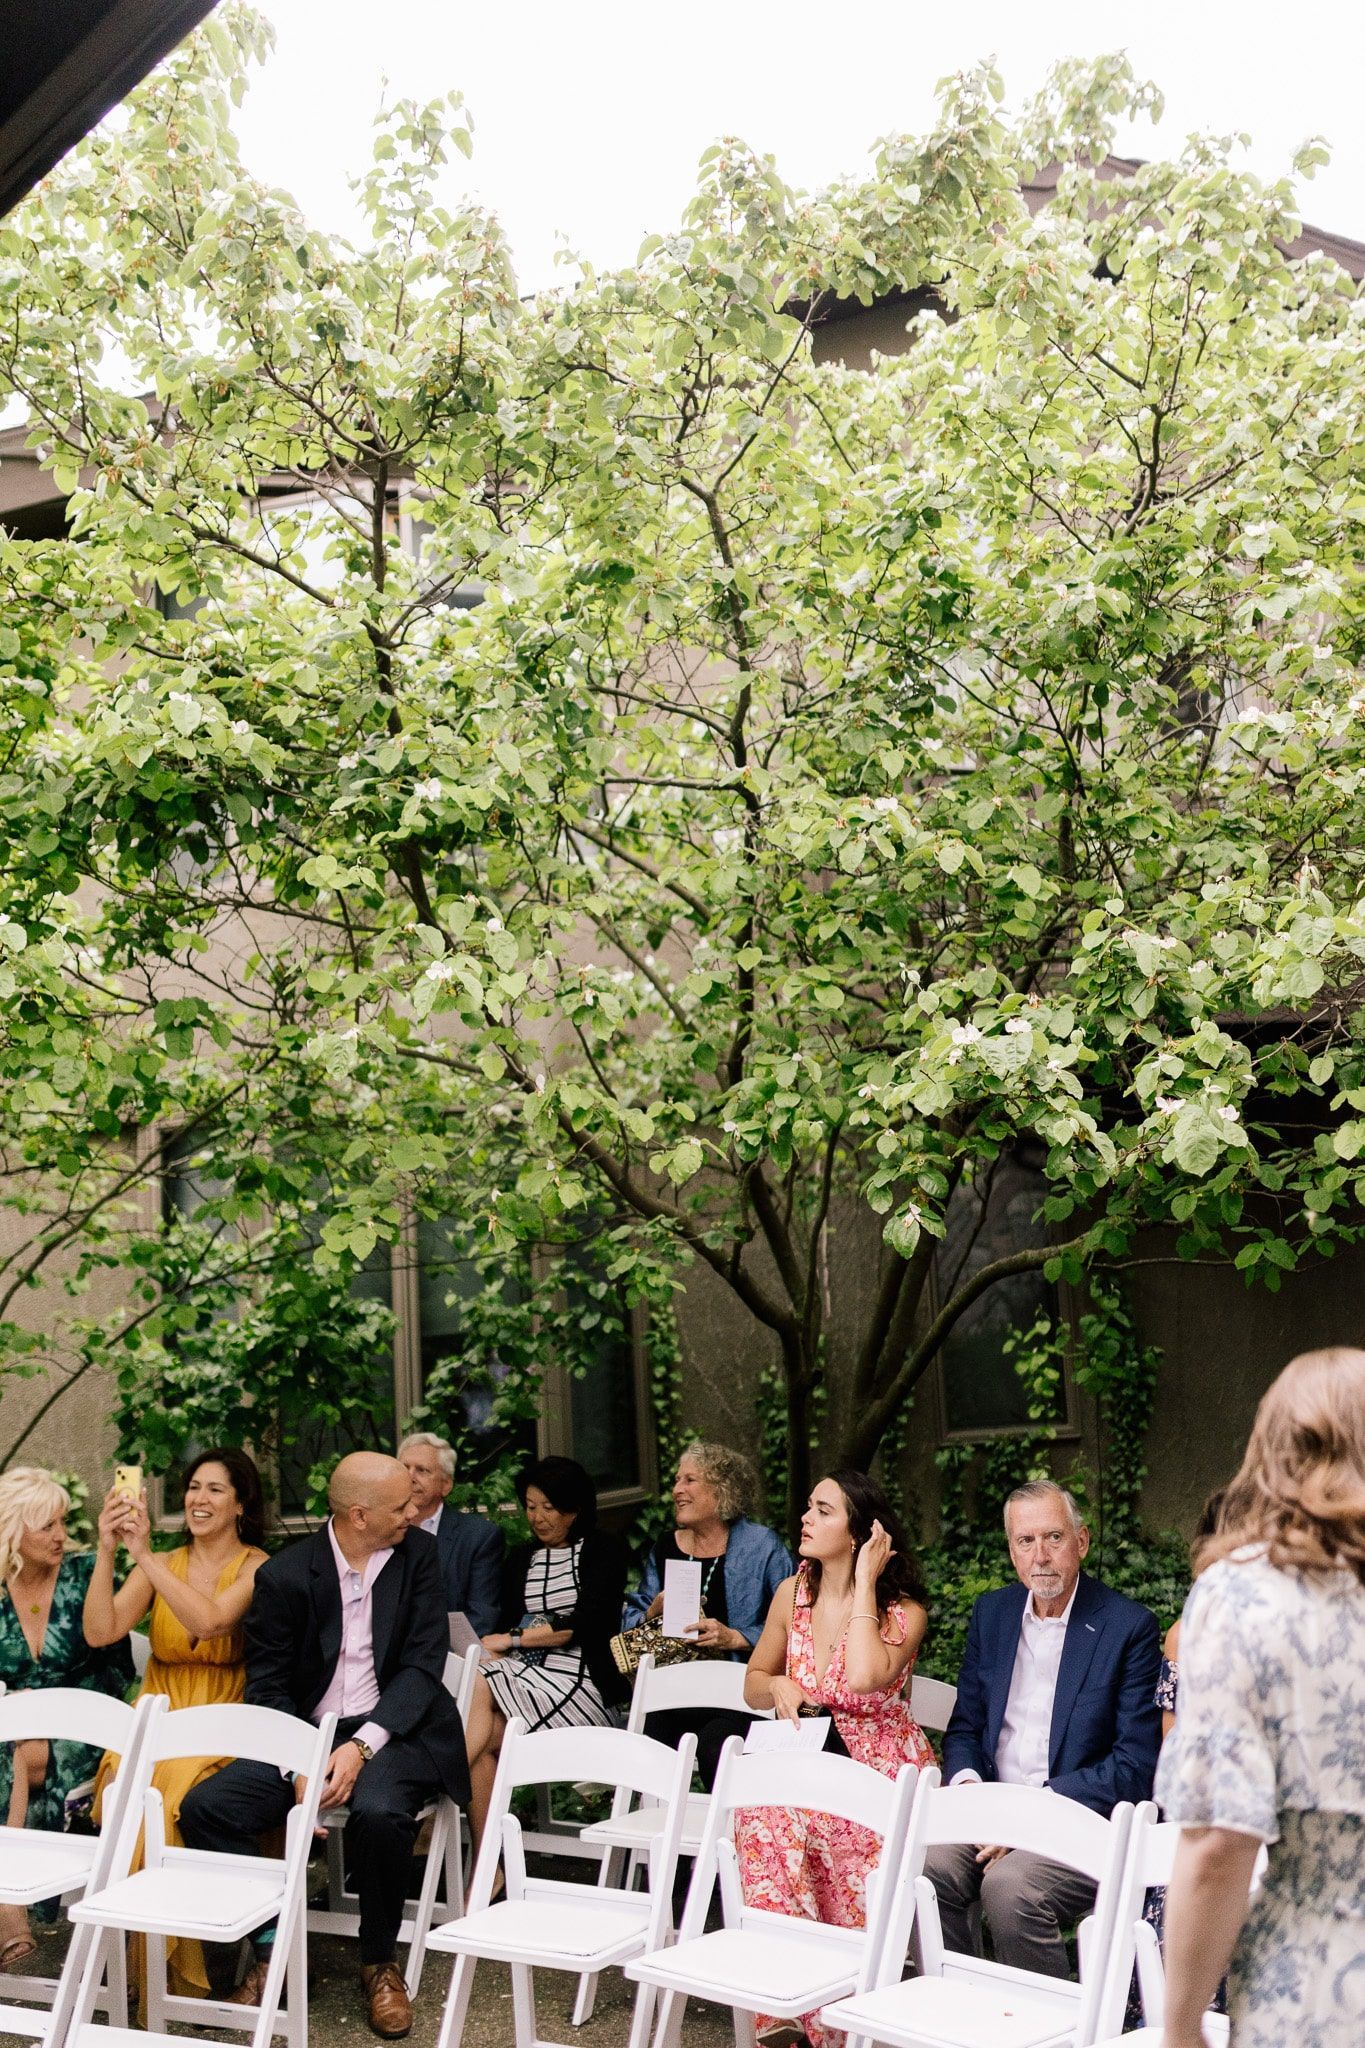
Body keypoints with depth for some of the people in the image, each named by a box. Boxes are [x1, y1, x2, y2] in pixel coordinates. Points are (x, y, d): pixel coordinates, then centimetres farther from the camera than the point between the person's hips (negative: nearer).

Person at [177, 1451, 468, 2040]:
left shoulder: (418, 1554, 0)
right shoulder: (284, 1574, -2)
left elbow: (423, 1663, -6)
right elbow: (267, 1687, -1)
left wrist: (362, 1746, -20)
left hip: (393, 1728, -1)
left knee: (378, 1812, -34)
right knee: (205, 1808, -20)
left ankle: (380, 1963, -8)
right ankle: (273, 1948, -2)